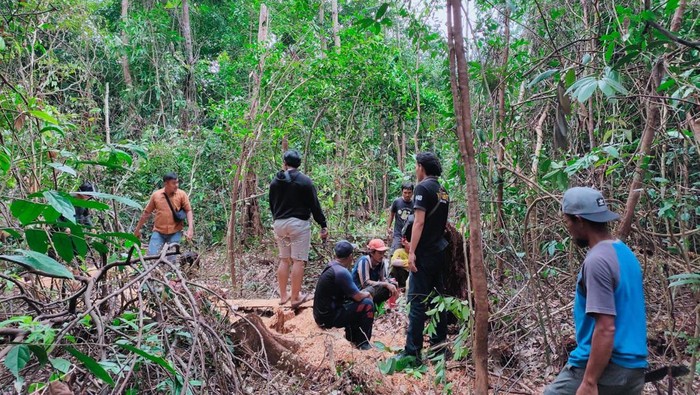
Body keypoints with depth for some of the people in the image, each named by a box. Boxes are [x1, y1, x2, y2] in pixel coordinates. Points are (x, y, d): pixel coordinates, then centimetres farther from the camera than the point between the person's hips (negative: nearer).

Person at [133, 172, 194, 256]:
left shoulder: (181, 194, -4)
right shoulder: (155, 195, -1)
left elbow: (188, 211, -1)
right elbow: (146, 213, 8)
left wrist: (190, 228, -13)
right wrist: (137, 229, 13)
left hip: (175, 233, -1)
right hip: (158, 232, 1)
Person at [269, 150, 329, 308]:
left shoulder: (275, 182, 6)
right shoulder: (304, 181, -8)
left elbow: (272, 206, 14)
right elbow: (315, 205, -7)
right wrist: (323, 225, 0)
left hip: (279, 223, 5)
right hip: (298, 223, -5)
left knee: (284, 260, 14)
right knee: (298, 261, -1)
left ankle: (283, 296, 19)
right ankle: (295, 298, 3)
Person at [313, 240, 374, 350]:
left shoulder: (331, 267, 7)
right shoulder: (341, 272, -22)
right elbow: (358, 296, -15)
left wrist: (363, 293, 6)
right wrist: (367, 294, 5)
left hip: (322, 313, 10)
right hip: (328, 318, -9)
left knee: (353, 304, 24)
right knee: (367, 304, -8)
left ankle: (352, 337, 27)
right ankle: (362, 343, 4)